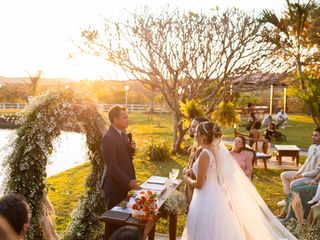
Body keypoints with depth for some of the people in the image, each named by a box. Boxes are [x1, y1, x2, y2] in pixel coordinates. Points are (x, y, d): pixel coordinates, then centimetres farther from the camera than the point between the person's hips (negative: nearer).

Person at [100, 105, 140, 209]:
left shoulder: (123, 133, 7)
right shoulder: (108, 138, -20)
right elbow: (112, 166, -23)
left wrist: (131, 148, -5)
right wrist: (128, 182, -25)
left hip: (124, 184, 8)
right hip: (114, 185, -8)